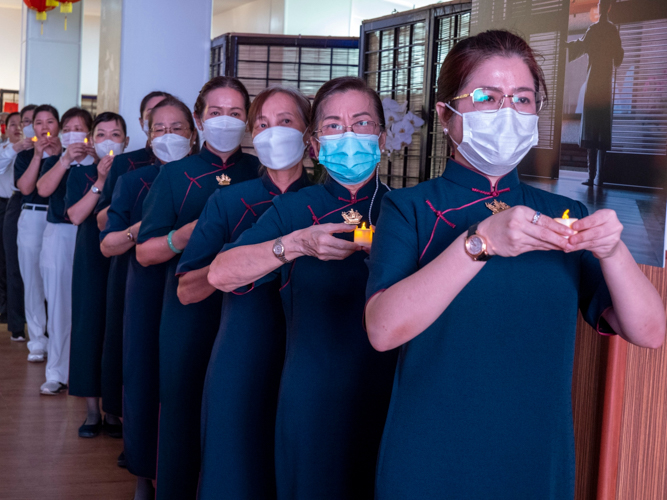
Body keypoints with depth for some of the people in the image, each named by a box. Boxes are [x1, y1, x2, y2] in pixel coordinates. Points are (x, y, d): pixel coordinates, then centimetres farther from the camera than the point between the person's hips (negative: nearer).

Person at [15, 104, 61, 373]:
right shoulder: (25, 156, 10)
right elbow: (26, 187, -7)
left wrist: (58, 154, -11)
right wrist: (38, 155, -10)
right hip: (32, 220, 2)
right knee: (33, 282, 4)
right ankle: (38, 342, 13)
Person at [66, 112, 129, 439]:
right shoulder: (81, 174, 7)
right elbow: (76, 215, -8)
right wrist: (100, 181, -13)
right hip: (91, 262, 1)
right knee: (89, 329, 0)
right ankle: (92, 410, 8)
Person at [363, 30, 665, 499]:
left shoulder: (563, 213, 6)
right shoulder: (411, 209, -4)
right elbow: (383, 329, -21)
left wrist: (613, 250, -19)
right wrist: (481, 242, -29)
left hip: (538, 462, 4)